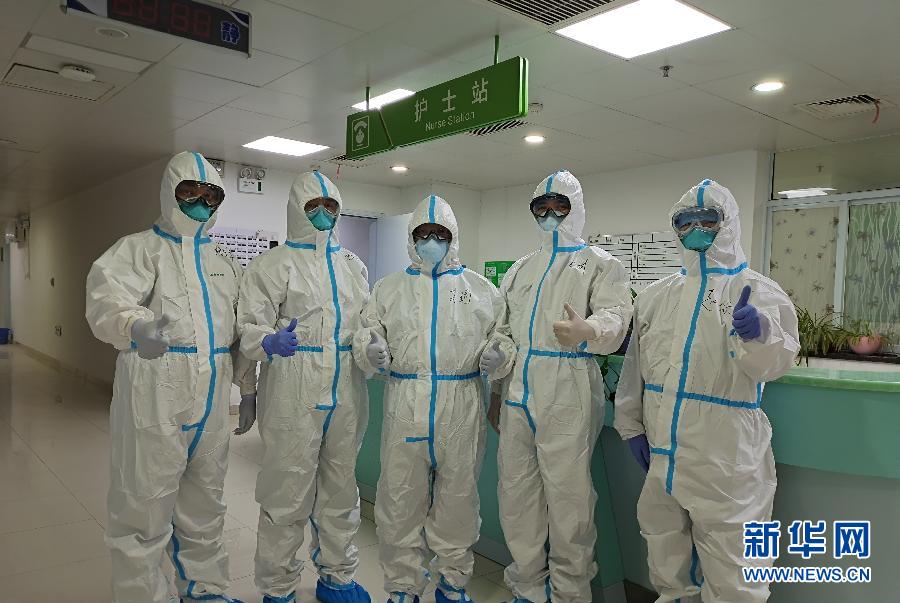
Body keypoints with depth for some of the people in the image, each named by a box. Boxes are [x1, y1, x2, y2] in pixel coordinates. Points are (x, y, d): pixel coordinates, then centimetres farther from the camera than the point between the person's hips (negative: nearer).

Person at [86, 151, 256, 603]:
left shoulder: (222, 260, 17)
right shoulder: (140, 248, -1)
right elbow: (106, 297, -21)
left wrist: (248, 387, 16)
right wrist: (135, 326, -43)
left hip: (212, 399, 6)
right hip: (154, 397, -5)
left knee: (204, 507, 18)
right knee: (145, 508, 1)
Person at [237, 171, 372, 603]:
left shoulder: (353, 265, 14)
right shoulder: (274, 263, -2)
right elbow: (250, 327, -9)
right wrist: (270, 342, -29)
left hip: (347, 394, 5)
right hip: (293, 396, -5)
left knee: (341, 490, 16)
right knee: (287, 494, 2)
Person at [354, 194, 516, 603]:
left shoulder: (481, 288, 9)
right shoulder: (388, 288, 10)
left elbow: (503, 336, 8)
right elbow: (369, 334, 9)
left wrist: (498, 356, -12)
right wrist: (371, 350, -13)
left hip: (463, 407, 0)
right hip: (404, 405, 0)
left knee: (458, 497, 11)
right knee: (401, 497, 6)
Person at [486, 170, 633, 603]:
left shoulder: (601, 264, 3)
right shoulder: (520, 269, 20)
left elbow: (615, 318, -12)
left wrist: (588, 330, -36)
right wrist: (496, 393, 20)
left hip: (568, 397, -5)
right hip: (517, 393, 6)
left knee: (568, 497, 0)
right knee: (516, 493, 11)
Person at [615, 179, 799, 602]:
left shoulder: (759, 291, -3)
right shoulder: (656, 295, 9)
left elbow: (774, 364, -16)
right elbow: (635, 364, 12)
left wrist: (760, 335, -37)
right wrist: (631, 425, 11)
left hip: (725, 456, -4)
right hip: (661, 450, 5)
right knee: (665, 549, 21)